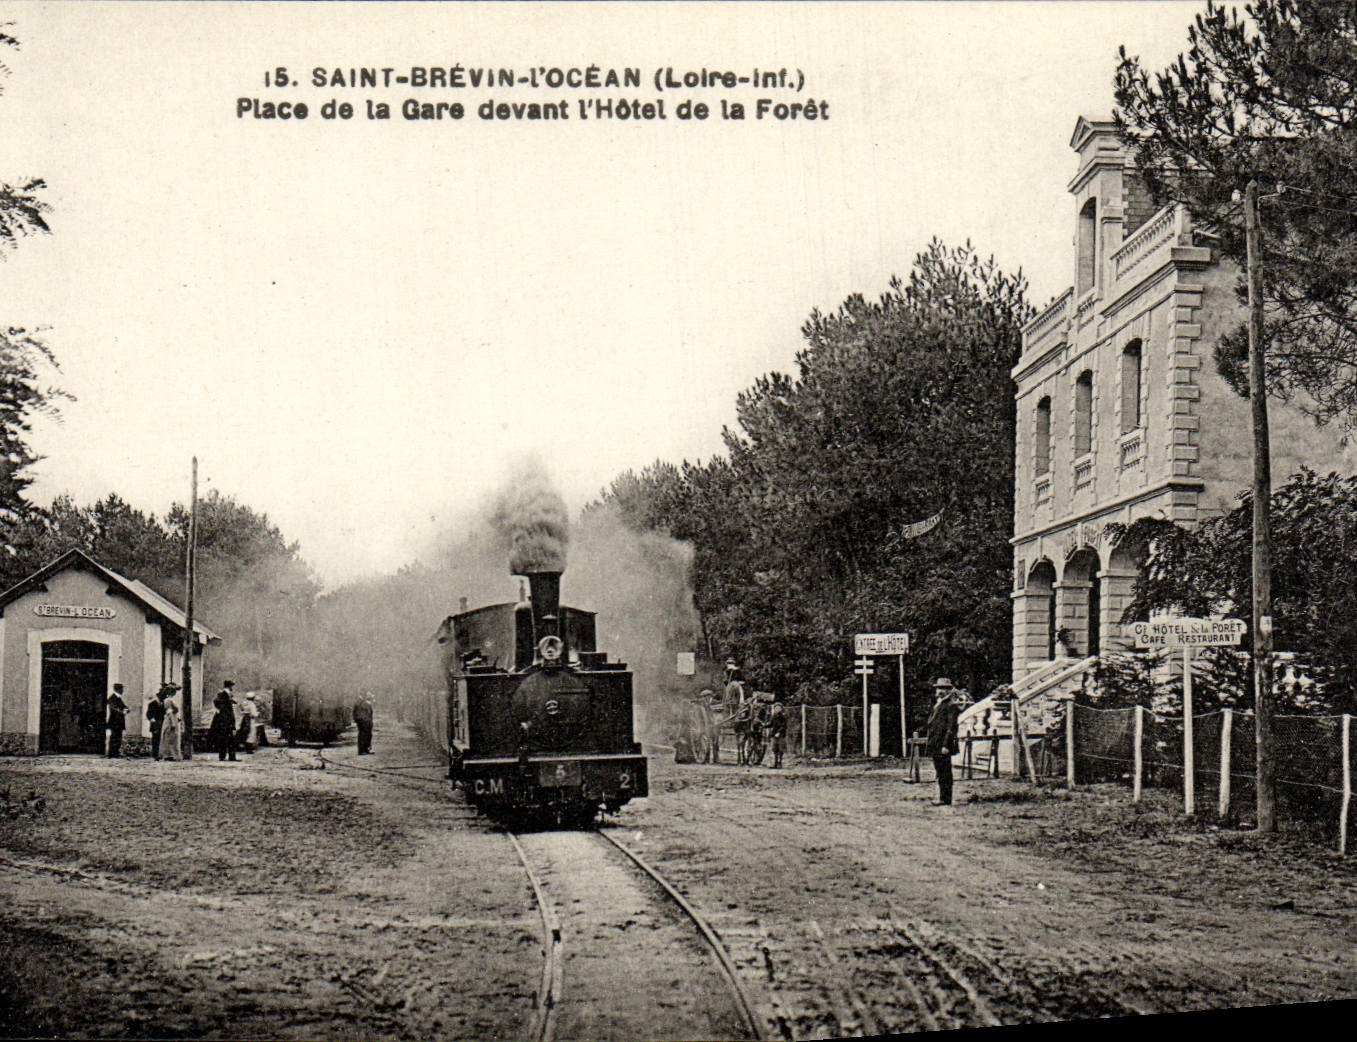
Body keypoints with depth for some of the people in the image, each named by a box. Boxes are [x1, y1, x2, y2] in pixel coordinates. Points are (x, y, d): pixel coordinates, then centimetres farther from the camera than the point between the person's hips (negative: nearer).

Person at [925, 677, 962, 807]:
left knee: (945, 771, -6)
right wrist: (930, 744, 20)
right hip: (935, 745, 9)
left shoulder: (951, 705, -10)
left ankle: (946, 800, -4)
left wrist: (946, 745, -21)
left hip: (943, 744, -9)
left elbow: (951, 727, -16)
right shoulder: (937, 705, 19)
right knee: (939, 771, 13)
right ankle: (942, 797, 19)